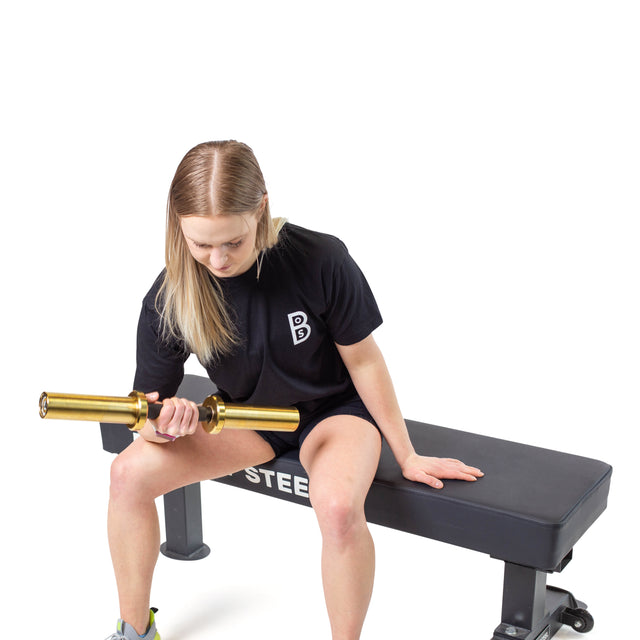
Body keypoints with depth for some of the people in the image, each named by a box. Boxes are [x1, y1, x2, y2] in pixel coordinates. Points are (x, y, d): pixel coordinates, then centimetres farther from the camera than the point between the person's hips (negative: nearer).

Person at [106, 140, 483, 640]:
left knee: (338, 504, -36)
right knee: (130, 472, -16)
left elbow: (363, 360, -13)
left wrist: (407, 456, -5)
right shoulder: (169, 298, -19)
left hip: (332, 407, -3)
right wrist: (163, 424, -37)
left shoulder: (320, 260, -27)